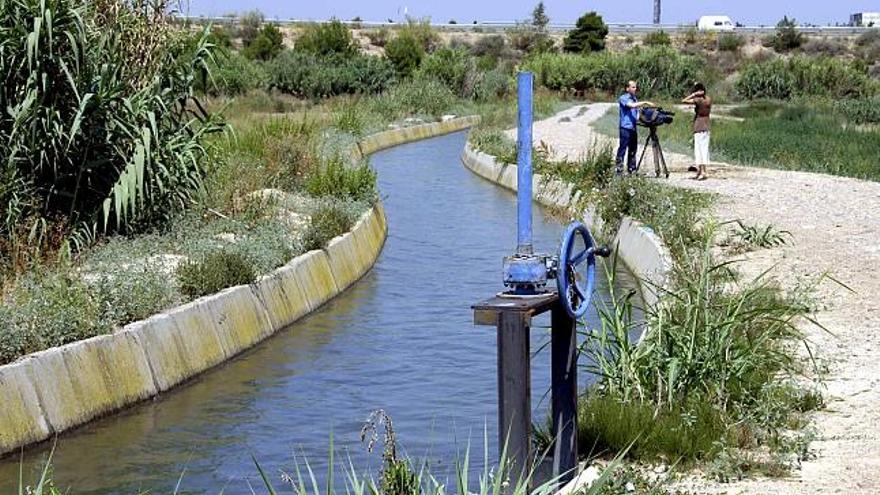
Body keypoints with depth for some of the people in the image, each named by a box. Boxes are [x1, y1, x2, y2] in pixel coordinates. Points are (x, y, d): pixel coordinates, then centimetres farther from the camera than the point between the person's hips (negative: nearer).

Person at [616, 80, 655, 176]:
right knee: (622, 149, -8)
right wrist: (645, 103, -24)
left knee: (633, 149, 10)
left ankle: (632, 169, 16)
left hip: (634, 127, 8)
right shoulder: (623, 98, -7)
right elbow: (632, 105, -23)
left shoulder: (635, 99, 18)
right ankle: (619, 169, -8)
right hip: (625, 127, -8)